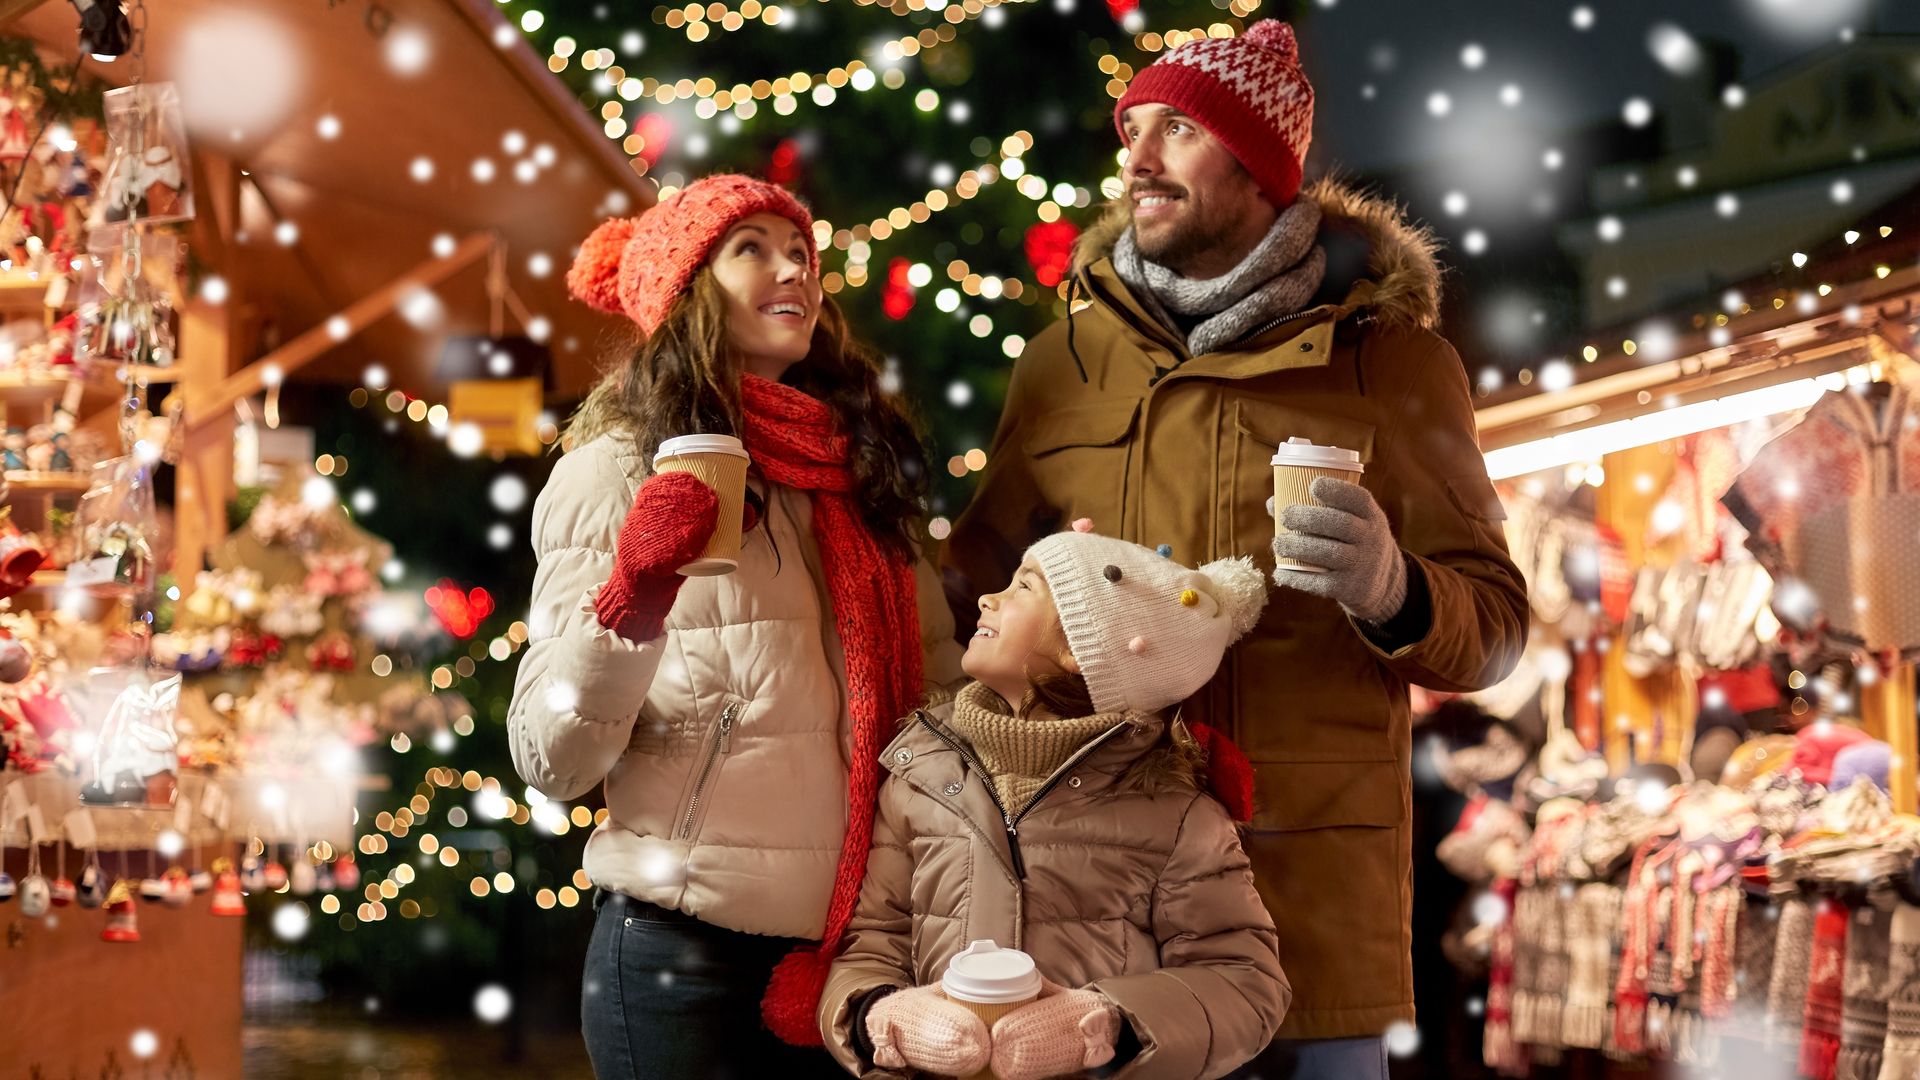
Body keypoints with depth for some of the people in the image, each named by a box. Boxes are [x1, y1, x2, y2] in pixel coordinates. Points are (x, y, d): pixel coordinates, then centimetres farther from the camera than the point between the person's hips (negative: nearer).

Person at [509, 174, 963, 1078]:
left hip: (859, 947, 5)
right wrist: (630, 600, -25)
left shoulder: (861, 463, 9)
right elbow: (551, 763, -11)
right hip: (688, 961, -5)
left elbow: (938, 673, 15)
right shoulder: (618, 470, -6)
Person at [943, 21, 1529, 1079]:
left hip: (1313, 898, -1)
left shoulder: (1391, 358, 5)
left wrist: (1393, 595, -18)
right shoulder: (1063, 359, 11)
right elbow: (975, 583, 18)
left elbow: (1494, 625, 4)